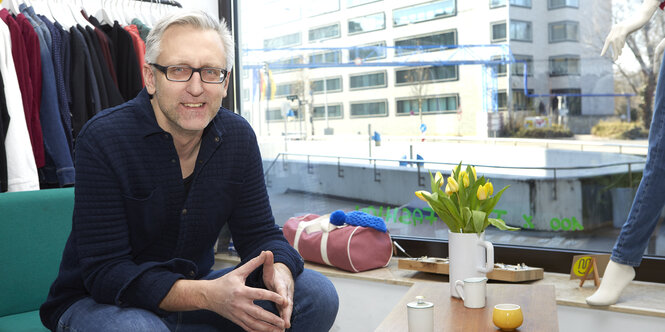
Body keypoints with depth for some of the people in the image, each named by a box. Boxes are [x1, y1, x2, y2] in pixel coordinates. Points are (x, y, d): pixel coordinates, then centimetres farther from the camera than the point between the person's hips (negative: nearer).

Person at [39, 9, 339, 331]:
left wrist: (279, 272, -27)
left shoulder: (238, 136, -5)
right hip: (97, 301, -4)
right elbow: (105, 272, -24)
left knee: (318, 295, -11)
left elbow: (259, 232, -1)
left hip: (193, 290, 4)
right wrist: (207, 295, -38)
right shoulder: (103, 138, -21)